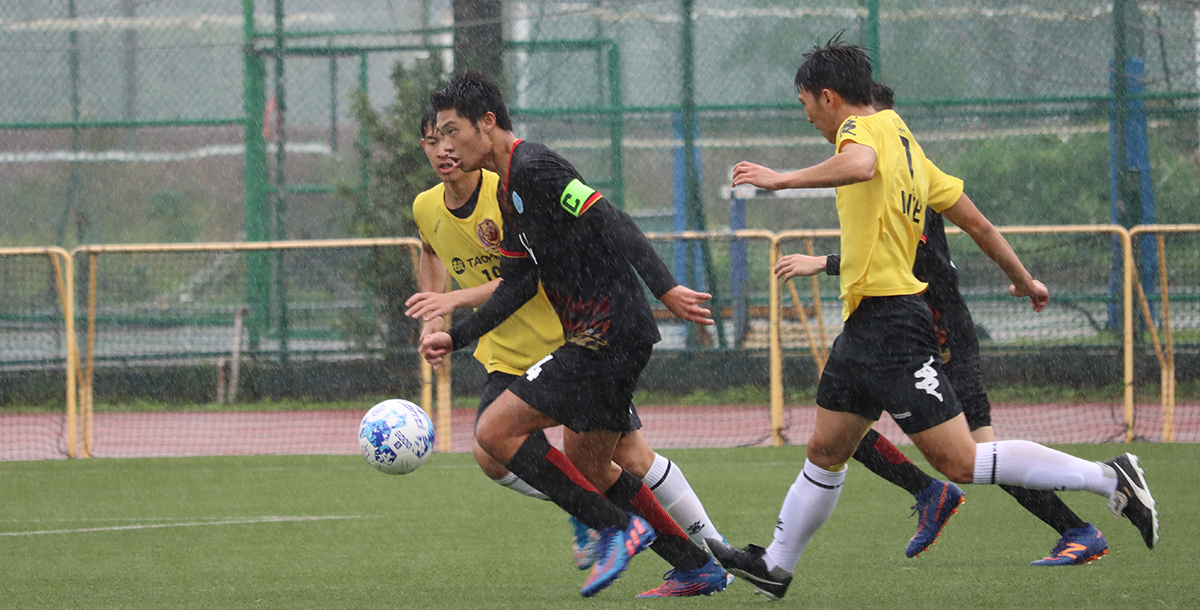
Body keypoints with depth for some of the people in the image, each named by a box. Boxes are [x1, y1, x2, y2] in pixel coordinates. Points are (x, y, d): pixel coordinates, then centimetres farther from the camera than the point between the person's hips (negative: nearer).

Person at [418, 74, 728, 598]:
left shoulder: (533, 166, -13)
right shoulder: (507, 190, 18)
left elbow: (613, 224, -20)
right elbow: (518, 284, 22)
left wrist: (665, 289, -28)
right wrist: (456, 337, 17)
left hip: (608, 333, -10)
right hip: (596, 338, 10)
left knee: (495, 431, -11)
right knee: (587, 468, 18)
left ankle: (616, 528, -8)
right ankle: (696, 568, 23)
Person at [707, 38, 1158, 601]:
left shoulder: (864, 128, -11)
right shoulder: (902, 143, 16)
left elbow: (859, 164, -38)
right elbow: (975, 221, 20)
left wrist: (783, 179, -31)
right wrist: (1023, 279, 30)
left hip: (891, 322, -10)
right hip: (863, 327, 10)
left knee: (959, 462, -10)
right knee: (825, 451, 17)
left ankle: (1108, 479, -10)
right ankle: (776, 566, 28)